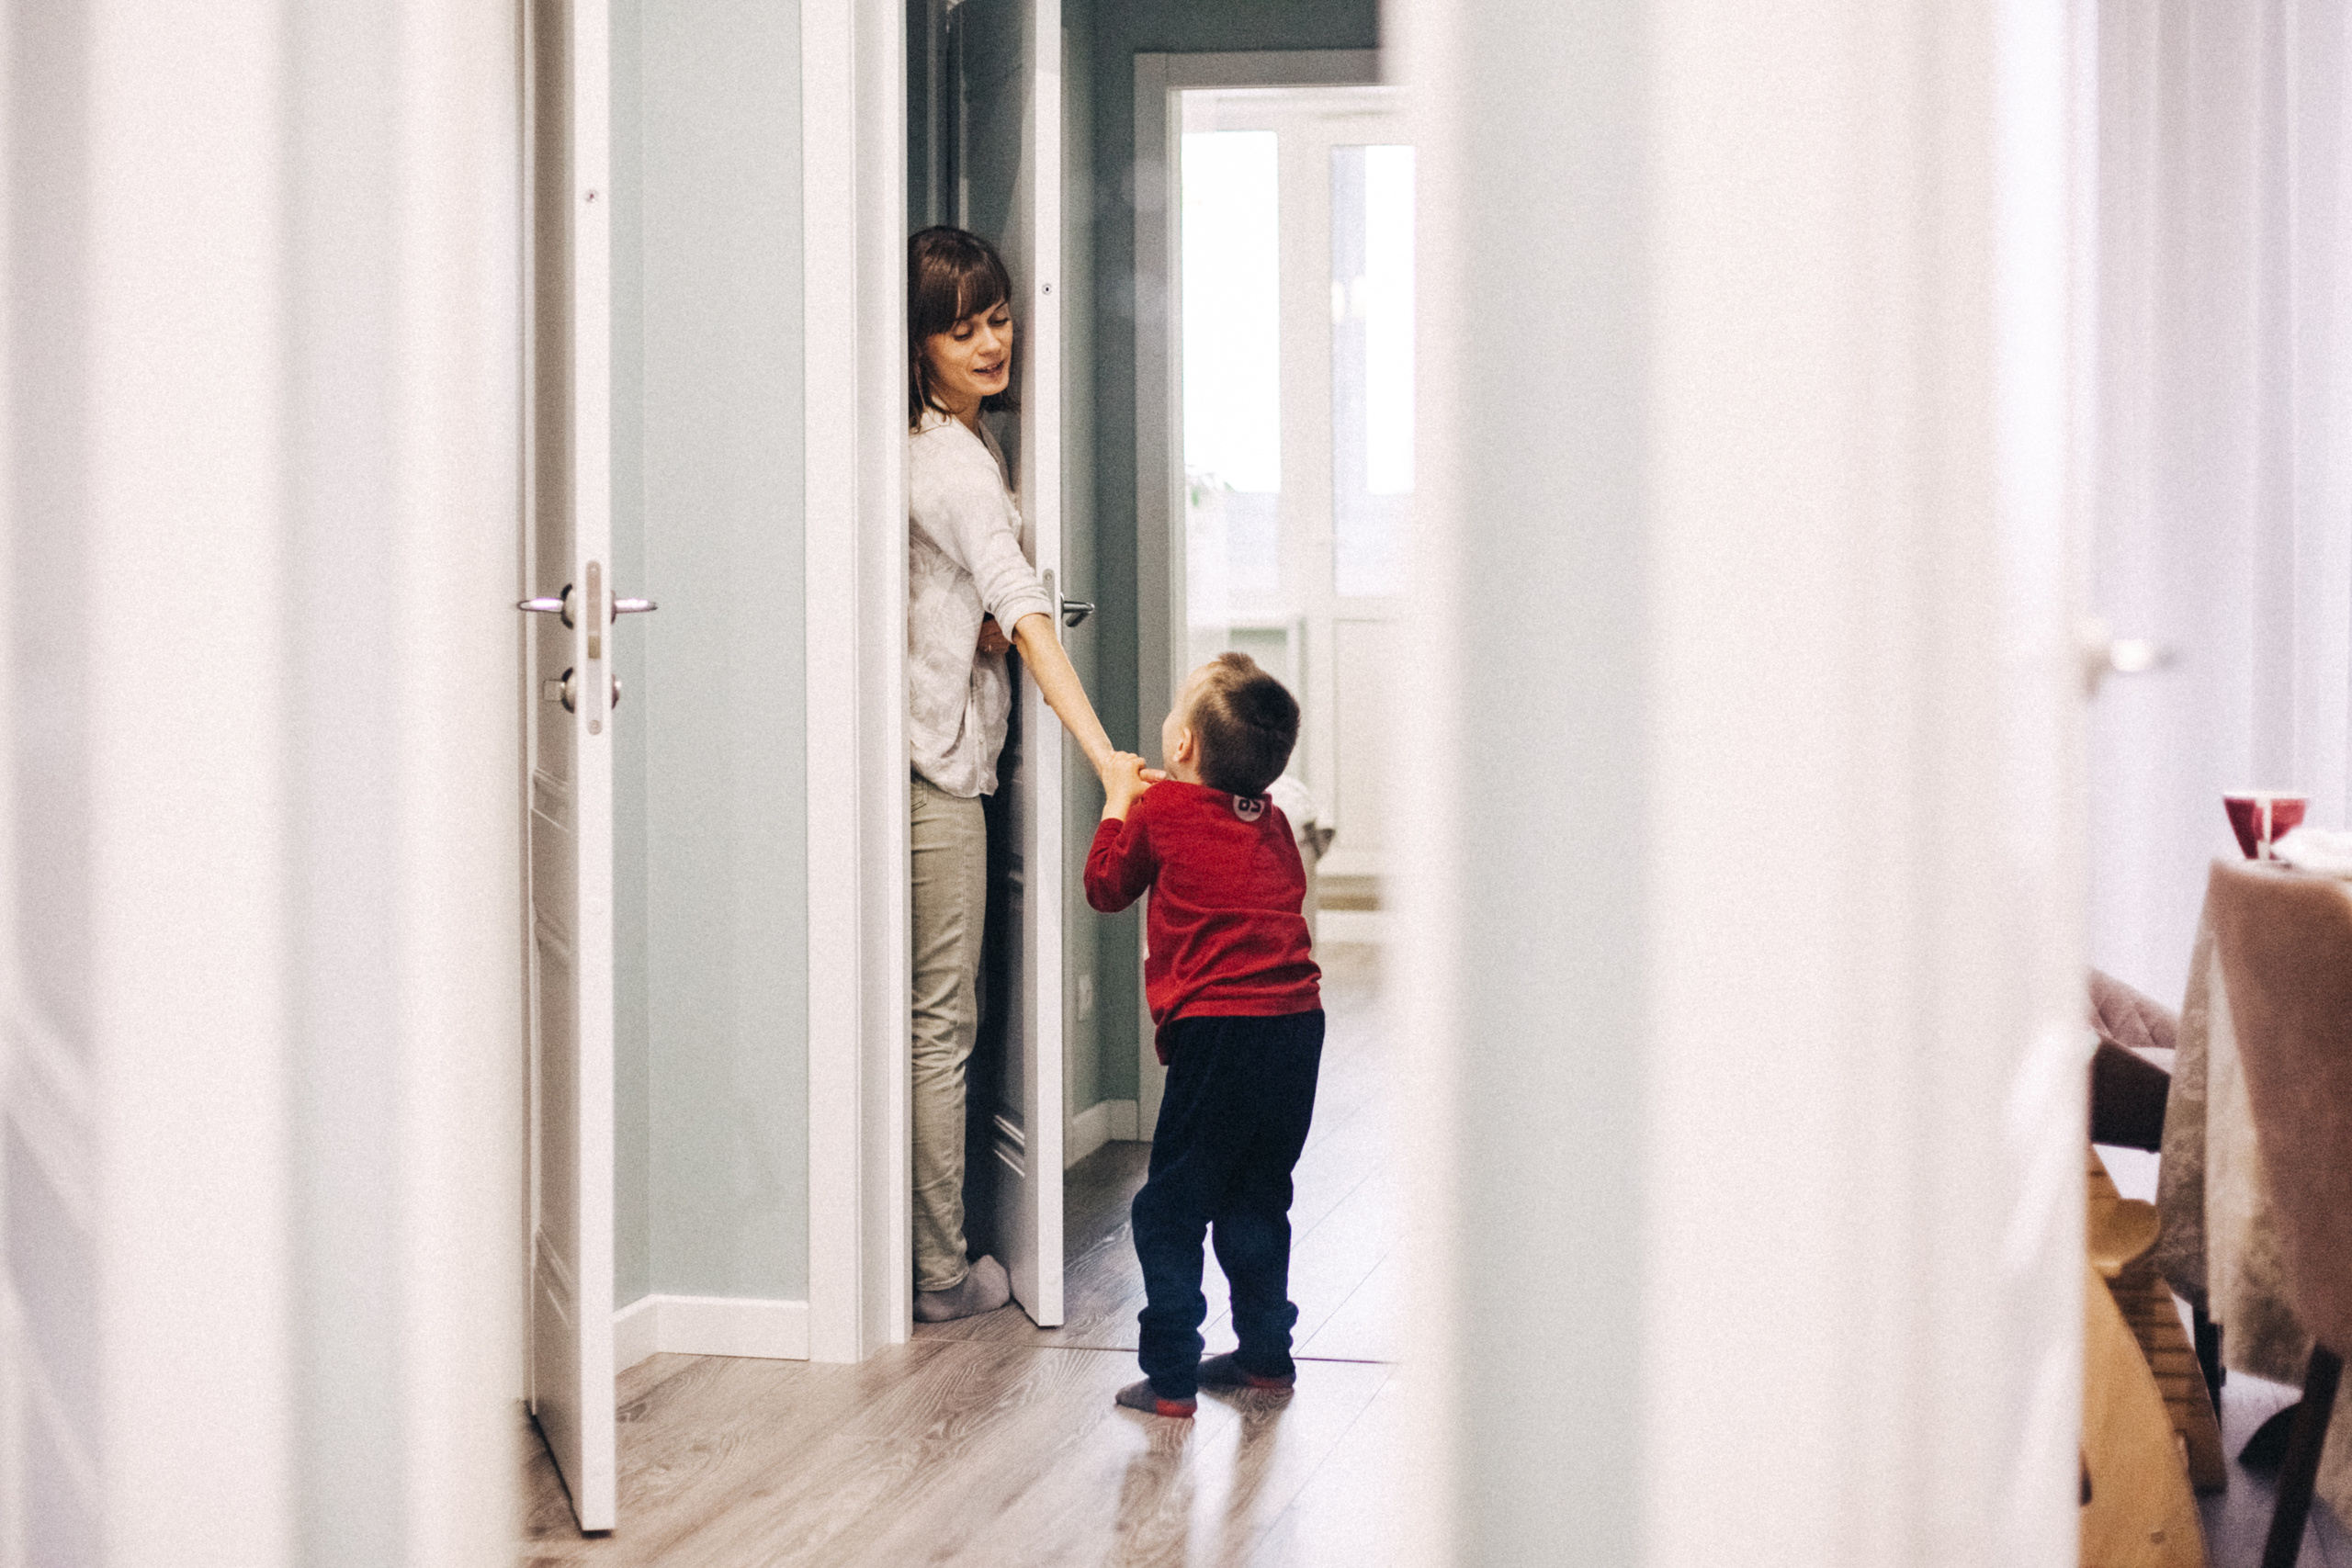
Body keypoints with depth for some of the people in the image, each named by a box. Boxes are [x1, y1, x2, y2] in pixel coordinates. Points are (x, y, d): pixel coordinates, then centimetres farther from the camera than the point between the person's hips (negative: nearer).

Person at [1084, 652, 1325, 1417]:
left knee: (1171, 1208, 2)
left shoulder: (1161, 813, -5)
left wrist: (1119, 803, 23)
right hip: (1298, 1024, 7)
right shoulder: (1269, 820, 12)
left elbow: (1106, 887, 10)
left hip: (1219, 1031, -7)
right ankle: (1266, 1352, 27)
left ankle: (1170, 1375, 0)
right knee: (1257, 1198, 20)